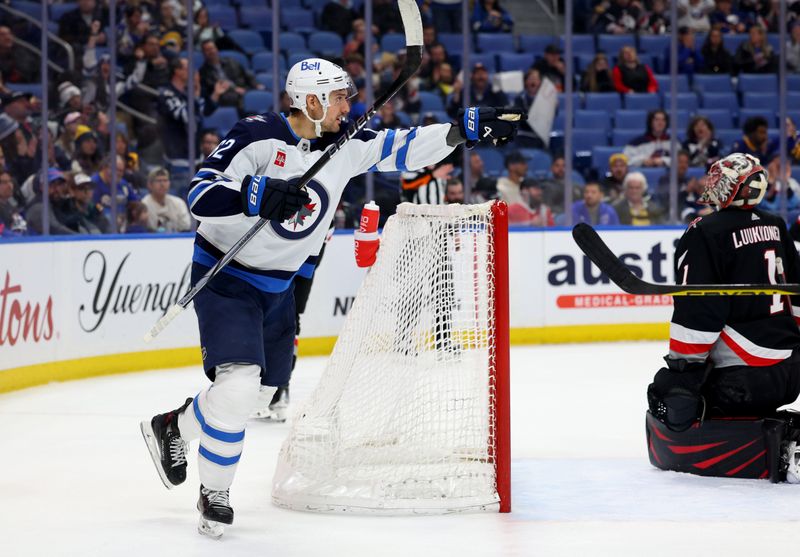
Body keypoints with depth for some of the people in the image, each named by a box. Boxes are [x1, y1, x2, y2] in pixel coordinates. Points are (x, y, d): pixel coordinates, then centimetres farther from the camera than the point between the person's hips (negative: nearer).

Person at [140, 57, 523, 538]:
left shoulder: (347, 145, -3)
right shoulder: (258, 137, -21)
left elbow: (404, 149, 0)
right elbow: (201, 197, -25)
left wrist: (471, 126, -8)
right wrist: (258, 194, -40)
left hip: (280, 283, 8)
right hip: (225, 277, -8)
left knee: (262, 388, 14)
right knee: (238, 385, -20)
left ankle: (172, 427, 39)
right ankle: (215, 495, 1)